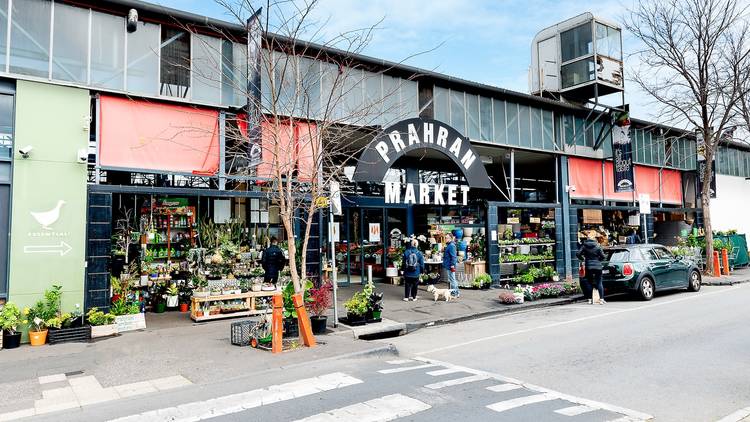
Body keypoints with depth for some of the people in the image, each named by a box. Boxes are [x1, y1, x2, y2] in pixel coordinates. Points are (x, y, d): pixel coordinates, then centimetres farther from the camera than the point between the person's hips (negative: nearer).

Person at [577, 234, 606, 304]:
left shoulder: (584, 246, 1)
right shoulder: (598, 246, -1)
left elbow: (579, 254, -5)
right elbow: (603, 256, -4)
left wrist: (583, 260, 12)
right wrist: (598, 259, 15)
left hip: (588, 267, 1)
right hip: (597, 266, -1)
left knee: (589, 282, 9)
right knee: (599, 283, 4)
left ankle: (590, 299, 8)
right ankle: (601, 299, -2)